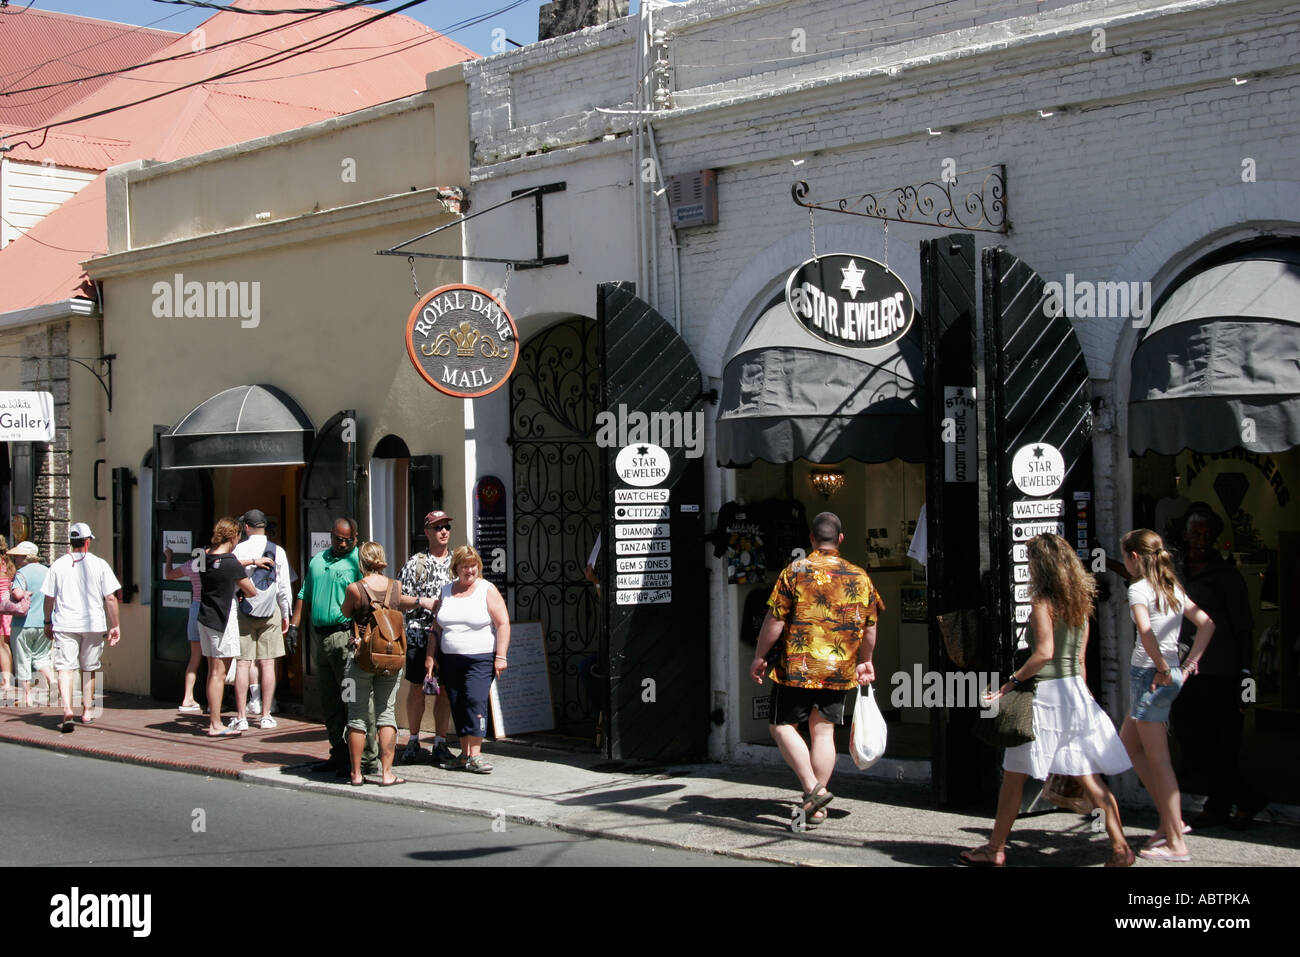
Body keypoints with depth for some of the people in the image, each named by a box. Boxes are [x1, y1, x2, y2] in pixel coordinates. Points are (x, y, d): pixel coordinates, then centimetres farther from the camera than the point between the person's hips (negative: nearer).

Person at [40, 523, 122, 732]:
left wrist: (48, 622, 18)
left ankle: (67, 710, -23)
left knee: (65, 668, -4)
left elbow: (49, 597, 5)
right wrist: (114, 626, 4)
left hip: (65, 624, -1)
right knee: (89, 668, 15)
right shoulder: (99, 564, -1)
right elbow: (111, 599, -3)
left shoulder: (58, 565, 1)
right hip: (94, 624, 1)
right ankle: (87, 711, 23)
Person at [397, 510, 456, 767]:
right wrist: (426, 604, -11)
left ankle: (440, 743, 10)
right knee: (416, 689, 3)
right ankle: (413, 742, 15)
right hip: (419, 633, -1)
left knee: (444, 690, 3)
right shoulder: (415, 563, 3)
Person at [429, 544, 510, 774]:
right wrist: (430, 657, 10)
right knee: (458, 707, 5)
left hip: (480, 660, -4)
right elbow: (437, 627, 17)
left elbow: (503, 624, -5)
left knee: (475, 702, -15)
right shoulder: (446, 591, 12)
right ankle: (464, 754, 13)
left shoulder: (487, 590, -1)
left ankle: (475, 756, -15)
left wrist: (500, 656, -12)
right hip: (450, 660, 4)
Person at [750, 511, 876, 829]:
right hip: (840, 671, 4)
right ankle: (817, 808, 9)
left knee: (781, 725, 7)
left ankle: (812, 789, -6)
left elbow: (775, 620, -8)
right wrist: (865, 661, 25)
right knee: (823, 731, 8)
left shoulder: (795, 571, -7)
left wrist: (759, 657, 3)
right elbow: (869, 627, 10)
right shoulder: (860, 577, 4)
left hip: (798, 667, -4)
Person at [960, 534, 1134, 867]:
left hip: (1046, 692, -7)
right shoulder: (1080, 602, 11)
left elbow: (1045, 652, -21)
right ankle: (1120, 847, 3)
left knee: (1014, 774, 3)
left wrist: (1012, 681, -16)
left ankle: (995, 849, 10)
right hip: (1075, 690, 7)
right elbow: (1079, 657, 16)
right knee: (1088, 776, 8)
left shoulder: (1043, 601, -11)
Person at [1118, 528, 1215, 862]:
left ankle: (1176, 844, 0)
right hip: (1169, 676, 9)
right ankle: (1169, 819, 19)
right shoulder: (1174, 588, 13)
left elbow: (1146, 631, -28)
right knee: (1128, 744, 20)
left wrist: (1162, 668, -18)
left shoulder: (1139, 588, -12)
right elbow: (1206, 623, 14)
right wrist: (1188, 664, 9)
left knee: (1158, 759, -4)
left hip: (1149, 675, -9)